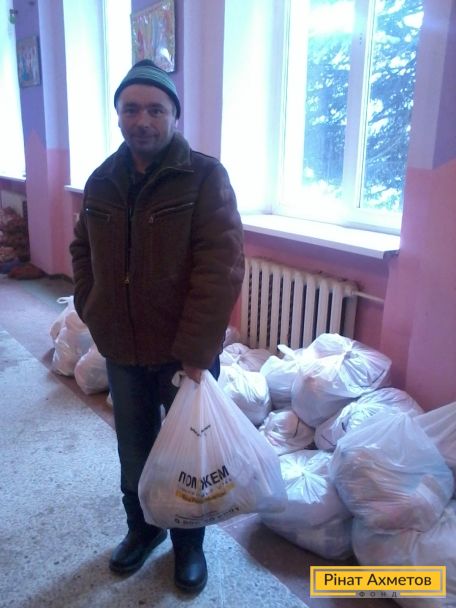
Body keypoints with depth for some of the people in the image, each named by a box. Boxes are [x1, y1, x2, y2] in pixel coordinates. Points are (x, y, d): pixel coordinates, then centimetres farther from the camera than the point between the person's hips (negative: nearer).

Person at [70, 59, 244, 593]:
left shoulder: (205, 177, -14)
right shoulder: (101, 181, 3)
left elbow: (221, 269, -20)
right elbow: (83, 253, 15)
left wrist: (196, 352, -22)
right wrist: (92, 314, 4)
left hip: (185, 352, -4)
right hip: (122, 351, 5)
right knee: (133, 450, 21)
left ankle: (189, 545, 39)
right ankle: (141, 528, 47)